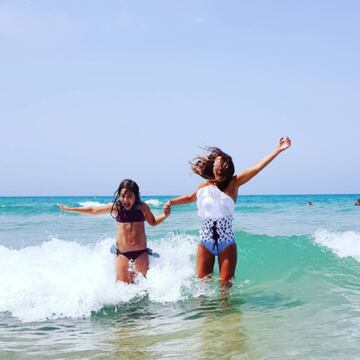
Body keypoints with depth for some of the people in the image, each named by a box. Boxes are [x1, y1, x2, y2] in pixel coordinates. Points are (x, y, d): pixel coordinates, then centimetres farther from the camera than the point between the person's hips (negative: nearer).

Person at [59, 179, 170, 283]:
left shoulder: (142, 207, -3)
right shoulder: (116, 207, -3)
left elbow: (153, 222, 13)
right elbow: (93, 210, 9)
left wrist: (164, 215, -6)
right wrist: (70, 209, 14)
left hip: (141, 252, 0)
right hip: (122, 253, 0)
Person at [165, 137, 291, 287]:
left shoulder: (233, 183, -4)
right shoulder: (204, 186, 4)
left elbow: (258, 167, -11)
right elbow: (190, 198, 26)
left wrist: (278, 150, -17)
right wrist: (172, 202, 13)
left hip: (227, 243, -2)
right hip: (205, 242, 2)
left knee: (226, 283, 0)